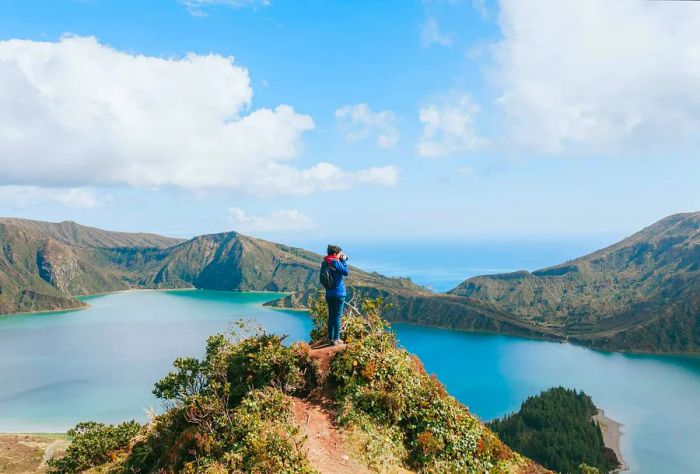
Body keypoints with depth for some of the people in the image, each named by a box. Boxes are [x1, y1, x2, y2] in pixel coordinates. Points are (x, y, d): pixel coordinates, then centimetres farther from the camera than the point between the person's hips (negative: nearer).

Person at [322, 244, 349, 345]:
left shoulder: (325, 262, 8)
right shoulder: (336, 262, -16)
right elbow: (345, 272, -11)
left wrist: (342, 260, 8)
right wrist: (344, 260, -4)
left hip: (329, 294, 8)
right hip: (338, 293, -7)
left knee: (331, 315, 14)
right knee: (337, 316, -1)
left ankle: (330, 337, 21)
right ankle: (336, 339, 2)